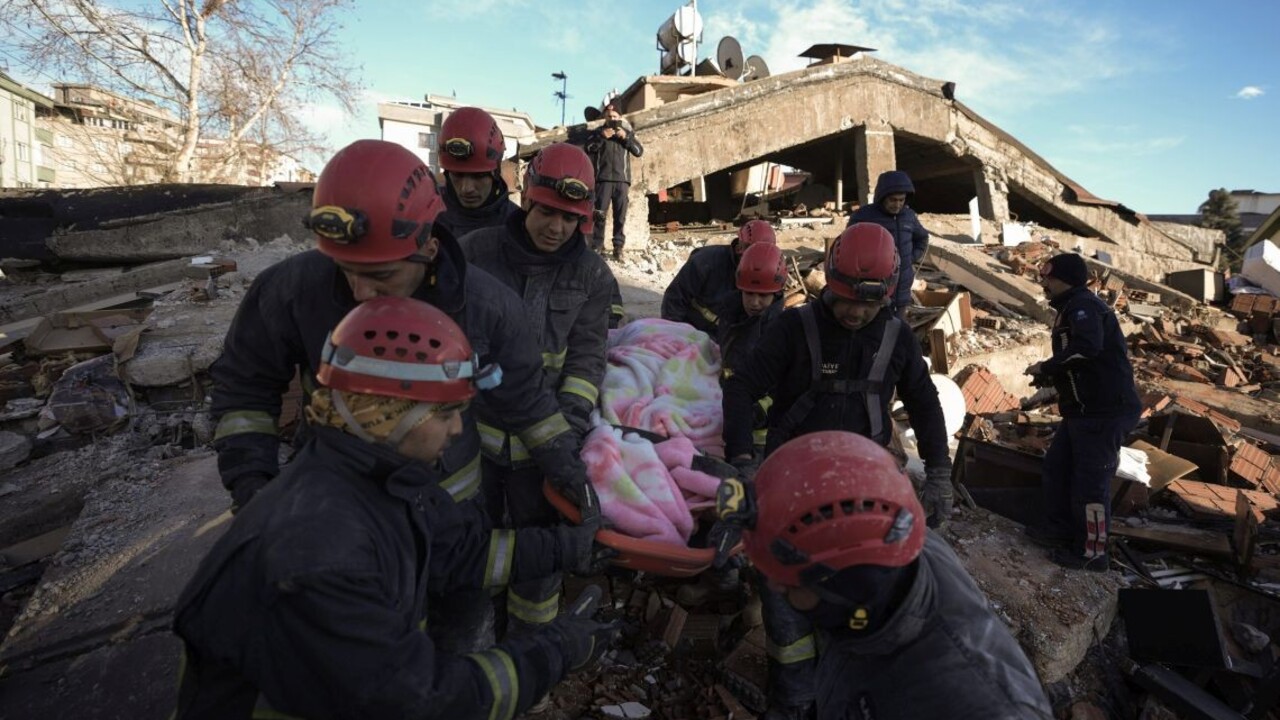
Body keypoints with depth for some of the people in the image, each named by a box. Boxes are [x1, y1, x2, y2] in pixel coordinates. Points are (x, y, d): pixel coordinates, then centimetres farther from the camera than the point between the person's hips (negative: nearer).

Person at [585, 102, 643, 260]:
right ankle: (597, 245, -5)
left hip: (622, 179, 1)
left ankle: (618, 246, -3)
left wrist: (626, 137, -5)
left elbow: (639, 151, 7)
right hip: (603, 178, -1)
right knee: (599, 213, -7)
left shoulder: (628, 132, 17)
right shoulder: (597, 132, 15)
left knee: (620, 215, -4)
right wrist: (601, 137, -12)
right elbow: (588, 148, 1)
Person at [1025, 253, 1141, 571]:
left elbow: (1087, 347, -33)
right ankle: (1061, 528, 29)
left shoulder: (1084, 305, -14)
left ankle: (1092, 552, 9)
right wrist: (1051, 377, 5)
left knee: (1090, 480, -3)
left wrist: (1046, 367, -19)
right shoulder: (1073, 309, 19)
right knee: (1057, 464, 17)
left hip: (1103, 412, -11)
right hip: (1085, 410, 11)